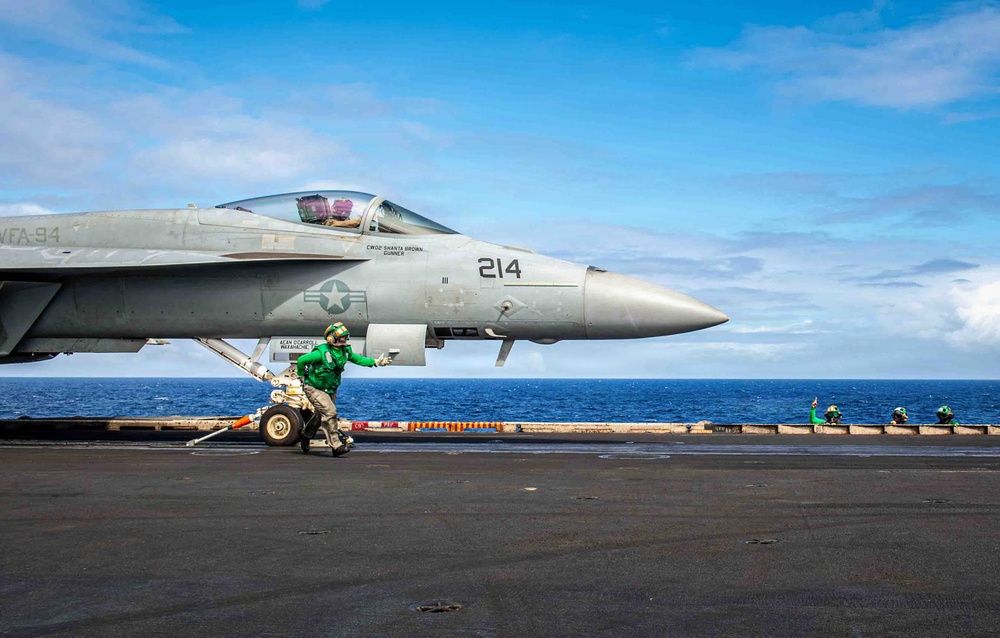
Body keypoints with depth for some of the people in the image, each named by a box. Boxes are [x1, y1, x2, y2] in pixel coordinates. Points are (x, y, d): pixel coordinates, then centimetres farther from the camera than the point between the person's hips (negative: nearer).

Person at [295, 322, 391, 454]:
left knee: (321, 415, 21)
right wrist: (301, 376, -9)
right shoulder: (321, 353, -29)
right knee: (330, 412, -21)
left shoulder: (345, 351, -7)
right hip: (315, 389, -8)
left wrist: (376, 362, 0)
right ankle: (335, 445, -15)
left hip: (330, 390, 8)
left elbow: (357, 359, 9)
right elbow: (301, 360, -22)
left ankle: (305, 436, 45)